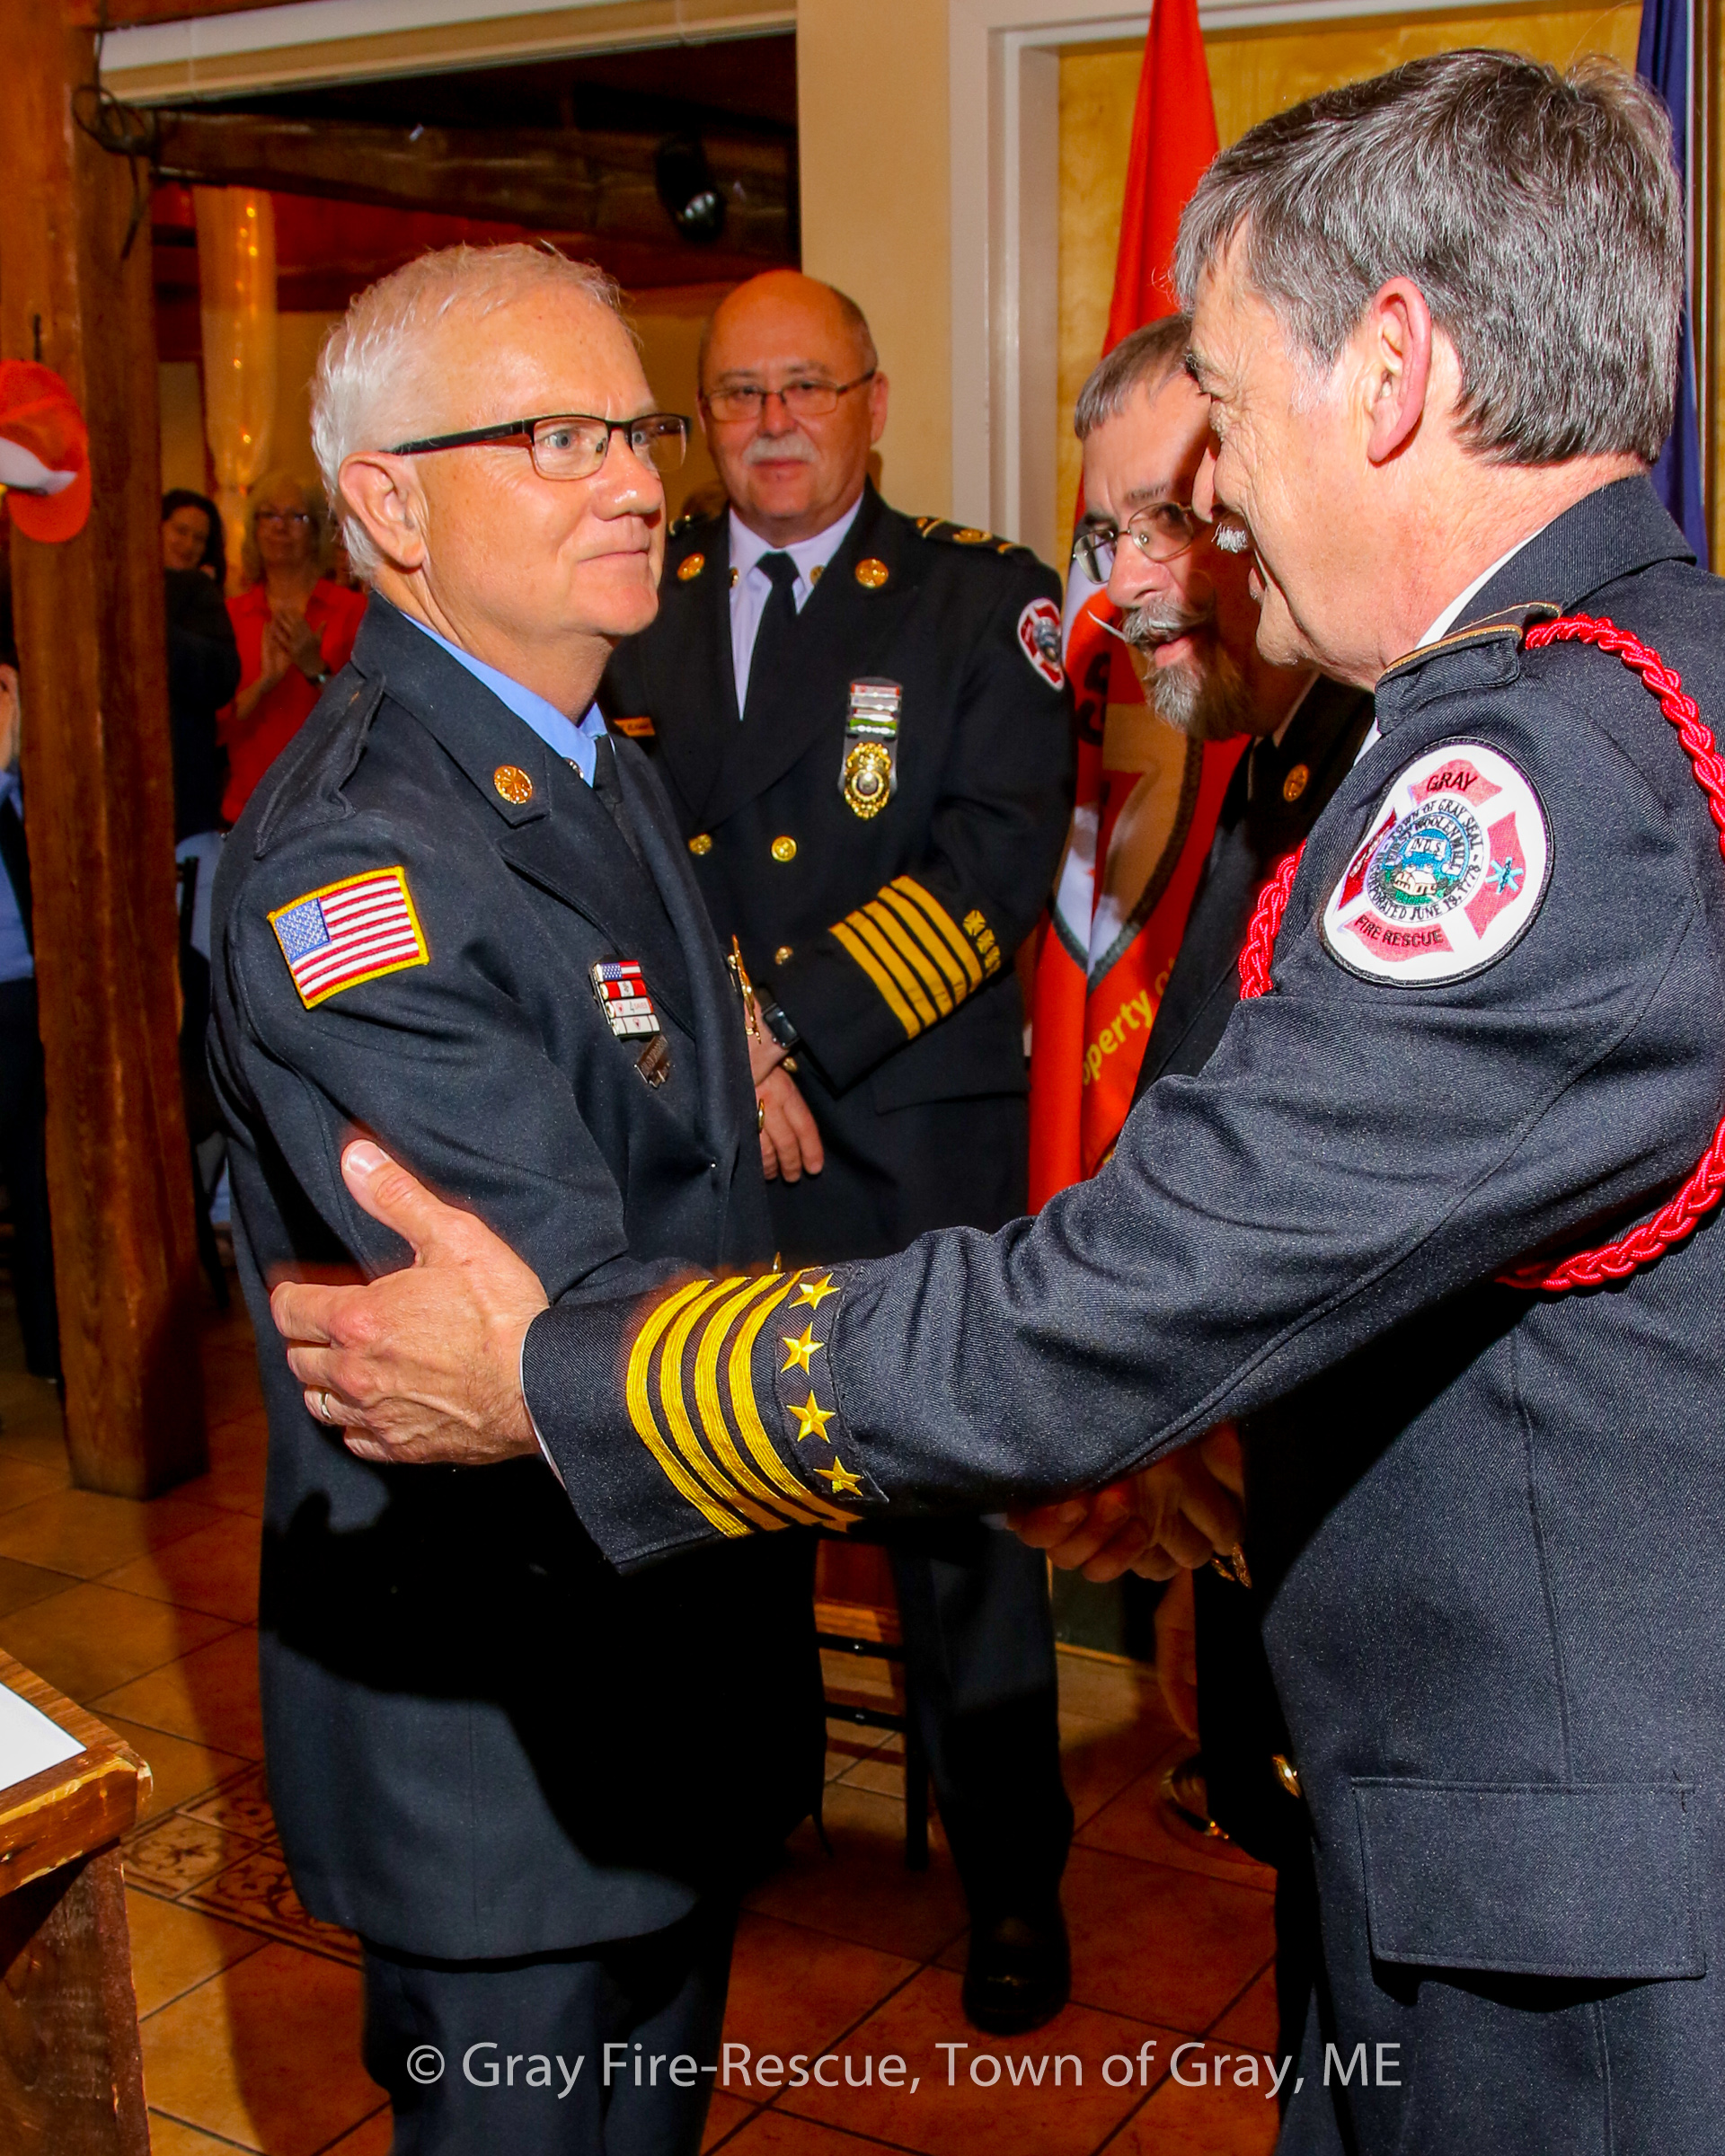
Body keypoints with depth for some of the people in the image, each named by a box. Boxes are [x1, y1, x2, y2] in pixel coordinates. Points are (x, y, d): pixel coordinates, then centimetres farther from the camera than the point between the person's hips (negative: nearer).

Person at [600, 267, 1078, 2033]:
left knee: (956, 1510, 5)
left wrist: (785, 1027, -16)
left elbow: (999, 860, -10)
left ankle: (1011, 1874, 24)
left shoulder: (980, 598, 1)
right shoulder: (637, 604, 10)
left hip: (912, 1143, -2)